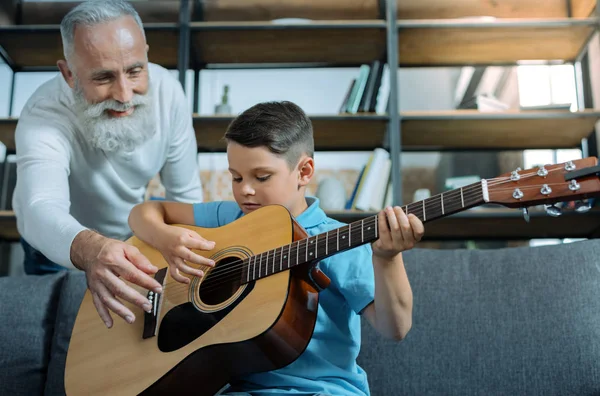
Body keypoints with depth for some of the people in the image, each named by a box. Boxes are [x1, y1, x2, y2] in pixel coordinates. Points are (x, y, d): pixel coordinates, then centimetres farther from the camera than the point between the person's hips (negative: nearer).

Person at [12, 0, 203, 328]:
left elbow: (185, 193, -13)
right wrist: (89, 249, -76)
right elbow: (41, 209, -55)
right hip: (60, 250, -3)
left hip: (136, 234, 3)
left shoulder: (167, 90, -24)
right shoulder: (43, 117, -37)